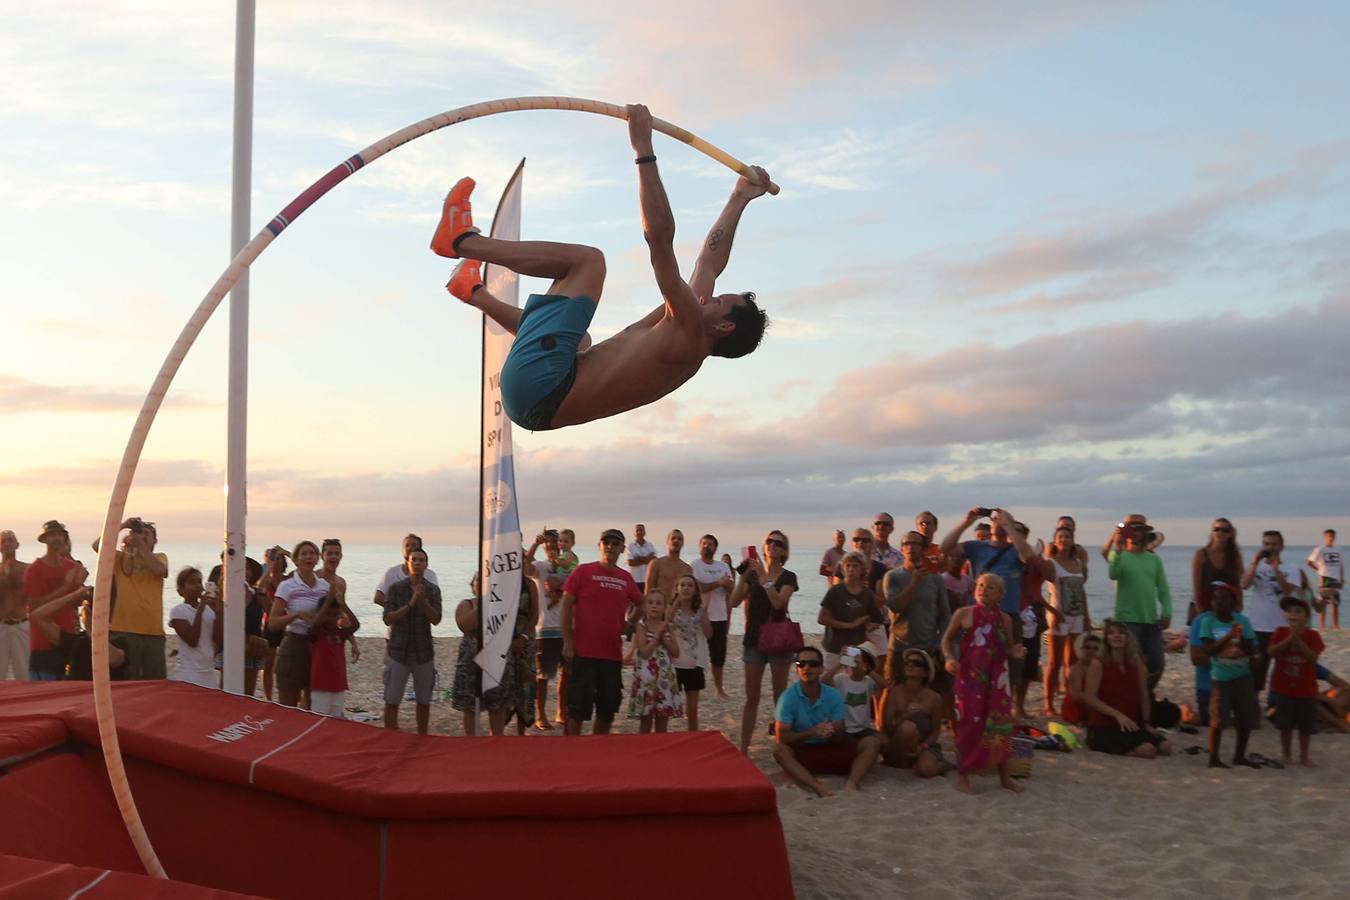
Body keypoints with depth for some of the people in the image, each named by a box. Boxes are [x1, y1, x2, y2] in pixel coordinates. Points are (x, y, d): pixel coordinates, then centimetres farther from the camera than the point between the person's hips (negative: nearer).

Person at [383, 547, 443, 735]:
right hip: (399, 651, -2)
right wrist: (411, 603, -19)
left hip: (424, 651, 2)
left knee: (424, 701, 10)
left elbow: (436, 619, -8)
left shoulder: (433, 590, 1)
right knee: (392, 701, -1)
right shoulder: (396, 588, -3)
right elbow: (388, 619, -10)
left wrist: (424, 600, -22)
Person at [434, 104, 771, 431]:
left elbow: (659, 238, -14)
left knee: (588, 258, -5)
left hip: (538, 385, -9)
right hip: (538, 402, 9)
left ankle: (462, 239, 7)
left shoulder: (691, 336, -8)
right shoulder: (686, 335, 17)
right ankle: (476, 293, 52)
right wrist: (739, 200, 37)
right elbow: (710, 263, 30)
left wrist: (644, 151, -11)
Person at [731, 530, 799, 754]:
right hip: (754, 638, 2)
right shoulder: (753, 574, 6)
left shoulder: (788, 577, -2)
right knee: (752, 696, 4)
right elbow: (734, 602, -3)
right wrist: (743, 576, -13)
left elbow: (778, 602, -20)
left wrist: (763, 576, -21)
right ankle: (744, 747, 6)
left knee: (780, 696, 5)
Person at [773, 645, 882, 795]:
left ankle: (852, 784, -37)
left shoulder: (833, 696, -2)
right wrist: (811, 732, -28)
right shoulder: (788, 697, -11)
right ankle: (819, 787, -48)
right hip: (801, 752, -4)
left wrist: (832, 733, -26)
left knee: (872, 742, -14)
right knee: (780, 751, -35)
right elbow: (780, 737, -16)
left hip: (830, 749, 4)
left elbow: (841, 737, -1)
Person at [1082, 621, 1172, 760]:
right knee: (1147, 750, -26)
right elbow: (1089, 697, -14)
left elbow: (1143, 695, 13)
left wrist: (1146, 723, 5)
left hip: (1131, 725, 7)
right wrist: (1118, 715, -21)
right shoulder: (1098, 664, -8)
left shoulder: (1137, 665, 8)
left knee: (1165, 747, -12)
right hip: (1103, 728, -7)